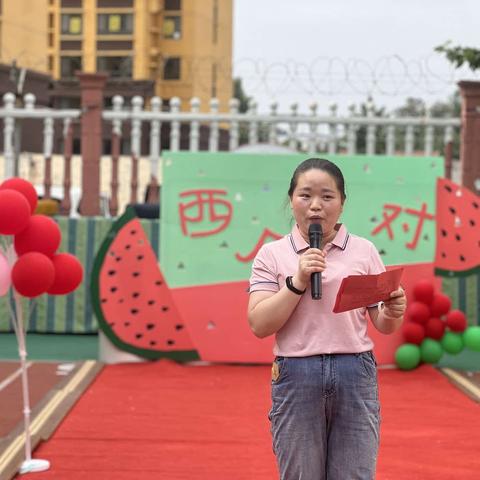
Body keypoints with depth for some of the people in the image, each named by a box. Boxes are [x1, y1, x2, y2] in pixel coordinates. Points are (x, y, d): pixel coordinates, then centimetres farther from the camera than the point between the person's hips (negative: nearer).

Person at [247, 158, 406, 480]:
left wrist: (394, 311, -14)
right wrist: (298, 281, -13)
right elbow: (259, 325, -4)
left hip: (356, 374, 1)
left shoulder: (364, 251, 7)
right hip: (295, 376, 0)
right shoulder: (272, 254, 4)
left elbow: (382, 325, 8)